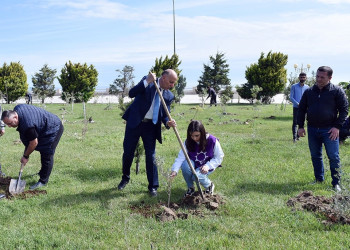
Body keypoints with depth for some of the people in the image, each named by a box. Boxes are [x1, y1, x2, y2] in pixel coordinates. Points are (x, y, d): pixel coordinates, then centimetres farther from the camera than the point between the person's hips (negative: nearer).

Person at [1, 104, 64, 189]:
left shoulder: (27, 124, -37)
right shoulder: (16, 109, -10)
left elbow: (34, 143, -26)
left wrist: (25, 156, -11)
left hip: (53, 129, -10)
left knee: (47, 155, -8)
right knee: (43, 151, 22)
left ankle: (43, 181, 0)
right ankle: (43, 172, 39)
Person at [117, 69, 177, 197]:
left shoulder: (169, 96, 3)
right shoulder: (147, 81, -7)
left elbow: (164, 115, 3)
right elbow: (131, 93, -18)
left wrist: (168, 123, -20)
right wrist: (147, 81, -28)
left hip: (150, 126, 2)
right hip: (134, 122, -1)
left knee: (151, 156, 1)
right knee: (128, 152, 10)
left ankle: (153, 186, 12)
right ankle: (125, 179, 33)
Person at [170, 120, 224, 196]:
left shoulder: (212, 140, -20)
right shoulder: (188, 142, -14)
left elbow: (219, 157, -10)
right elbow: (180, 157, -22)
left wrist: (208, 166, -24)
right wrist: (175, 170, -38)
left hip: (207, 166, -3)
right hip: (194, 164, 3)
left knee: (197, 176, -32)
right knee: (185, 165, -31)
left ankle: (209, 185, 4)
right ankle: (190, 187, -4)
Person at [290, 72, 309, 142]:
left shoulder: (307, 87, 9)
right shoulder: (294, 86, 1)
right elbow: (291, 97, -3)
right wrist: (298, 104, -15)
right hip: (296, 107, -3)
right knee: (295, 122, -9)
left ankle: (298, 136, 14)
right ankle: (294, 137, -13)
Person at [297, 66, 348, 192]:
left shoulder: (337, 91, -3)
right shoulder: (309, 92, 8)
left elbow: (344, 110, -3)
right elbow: (301, 109, 14)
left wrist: (337, 126, -12)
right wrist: (300, 126, 6)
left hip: (329, 130, -4)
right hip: (312, 129, 4)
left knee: (334, 157, -4)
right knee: (315, 156, 12)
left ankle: (336, 183, 6)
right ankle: (319, 179, 26)